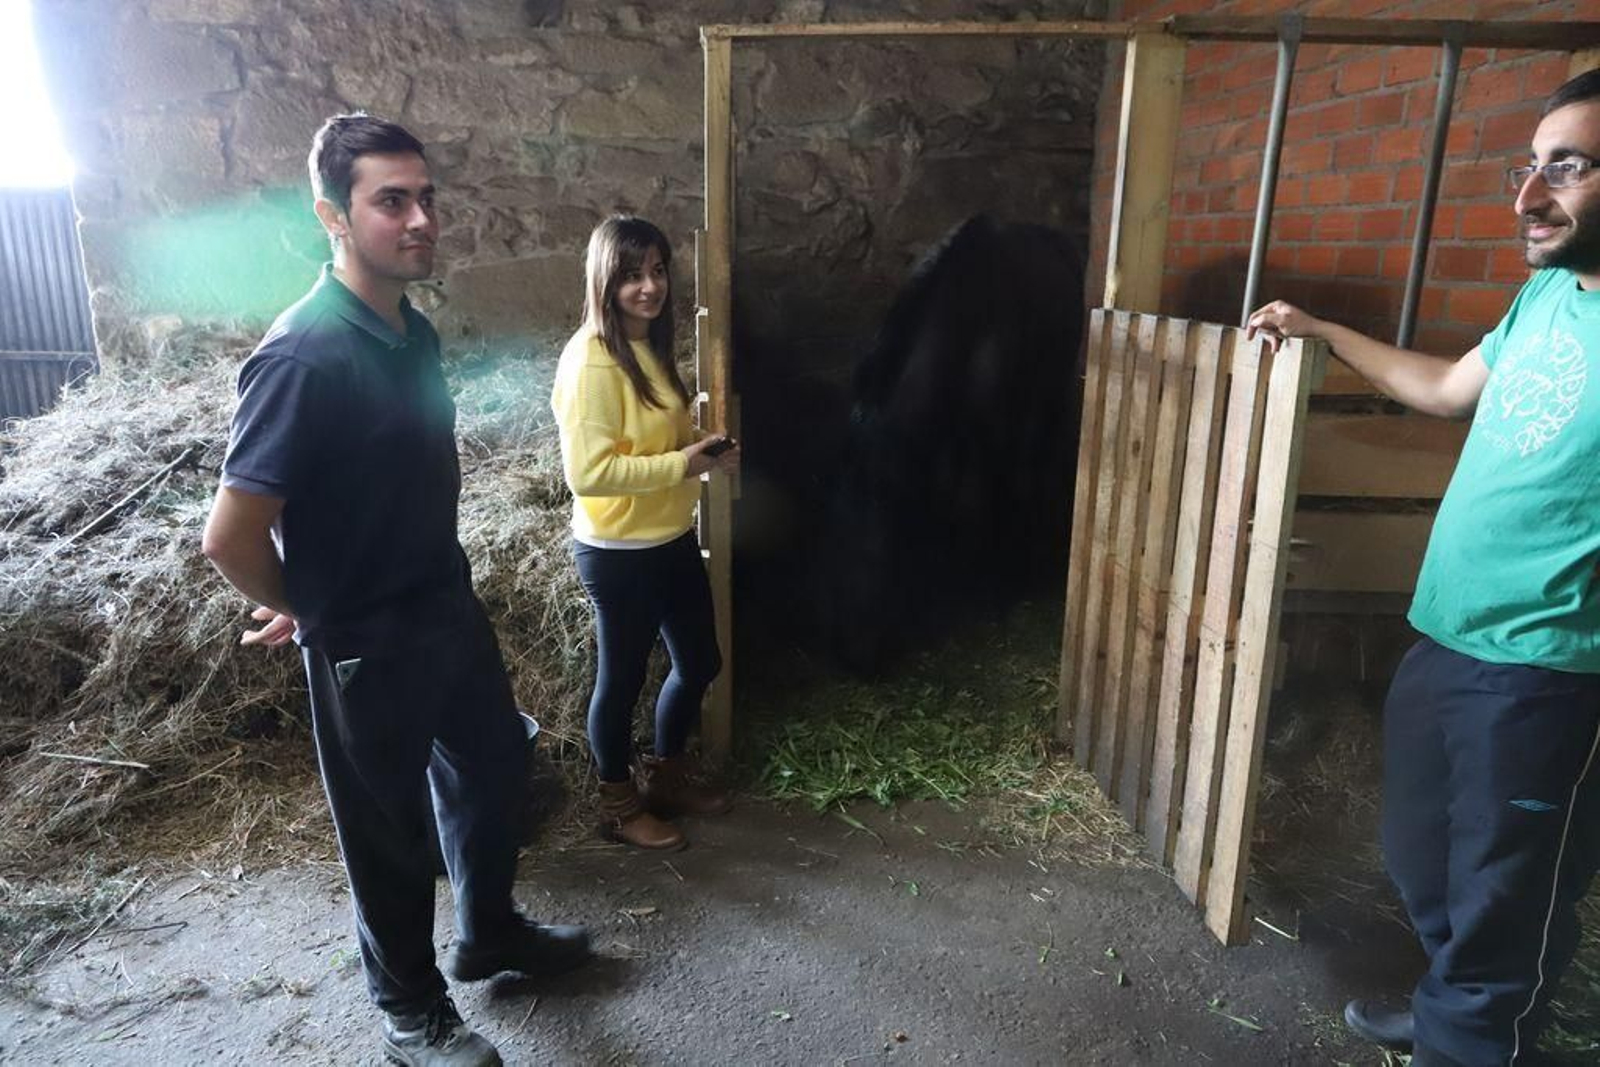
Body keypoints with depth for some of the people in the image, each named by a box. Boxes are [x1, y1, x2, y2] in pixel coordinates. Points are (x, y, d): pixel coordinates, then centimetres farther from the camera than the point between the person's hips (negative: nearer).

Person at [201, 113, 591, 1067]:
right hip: (367, 645, -7)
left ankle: (491, 933, 48)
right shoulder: (303, 356, -25)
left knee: (491, 774, 23)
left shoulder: (415, 330, 1)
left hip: (451, 608, 8)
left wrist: (444, 584, 10)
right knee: (391, 831, 12)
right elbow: (230, 536, -24)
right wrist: (304, 612, -7)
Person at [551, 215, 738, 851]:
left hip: (672, 539, 9)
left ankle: (668, 775, 41)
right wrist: (682, 465, -23)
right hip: (618, 553, -9)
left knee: (700, 663, 19)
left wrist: (704, 452, 0)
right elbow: (587, 471, -26)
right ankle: (619, 804, 32)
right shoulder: (592, 362, -21)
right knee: (622, 678, 10)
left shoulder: (651, 345, 7)